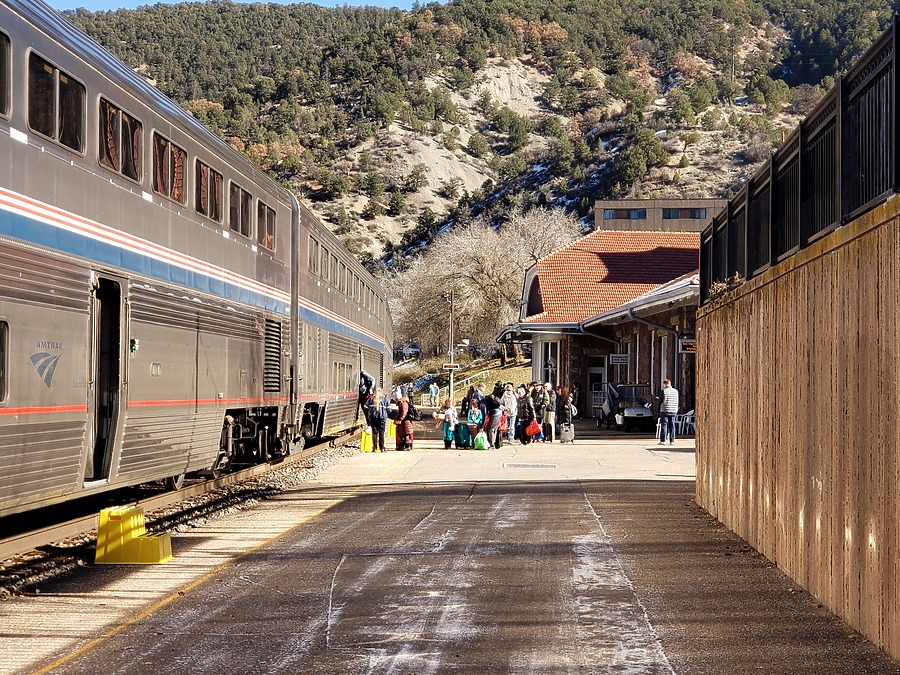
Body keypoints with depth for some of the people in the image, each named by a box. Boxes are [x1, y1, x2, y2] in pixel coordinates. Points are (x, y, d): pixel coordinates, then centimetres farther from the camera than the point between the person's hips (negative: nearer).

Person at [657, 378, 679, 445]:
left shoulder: (663, 391, -7)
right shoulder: (675, 391, 8)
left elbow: (660, 401, -4)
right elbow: (677, 402, 13)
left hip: (664, 411, -4)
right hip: (673, 411, 4)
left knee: (664, 425, -2)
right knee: (672, 426, 7)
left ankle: (662, 441, -5)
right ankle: (672, 441, 6)